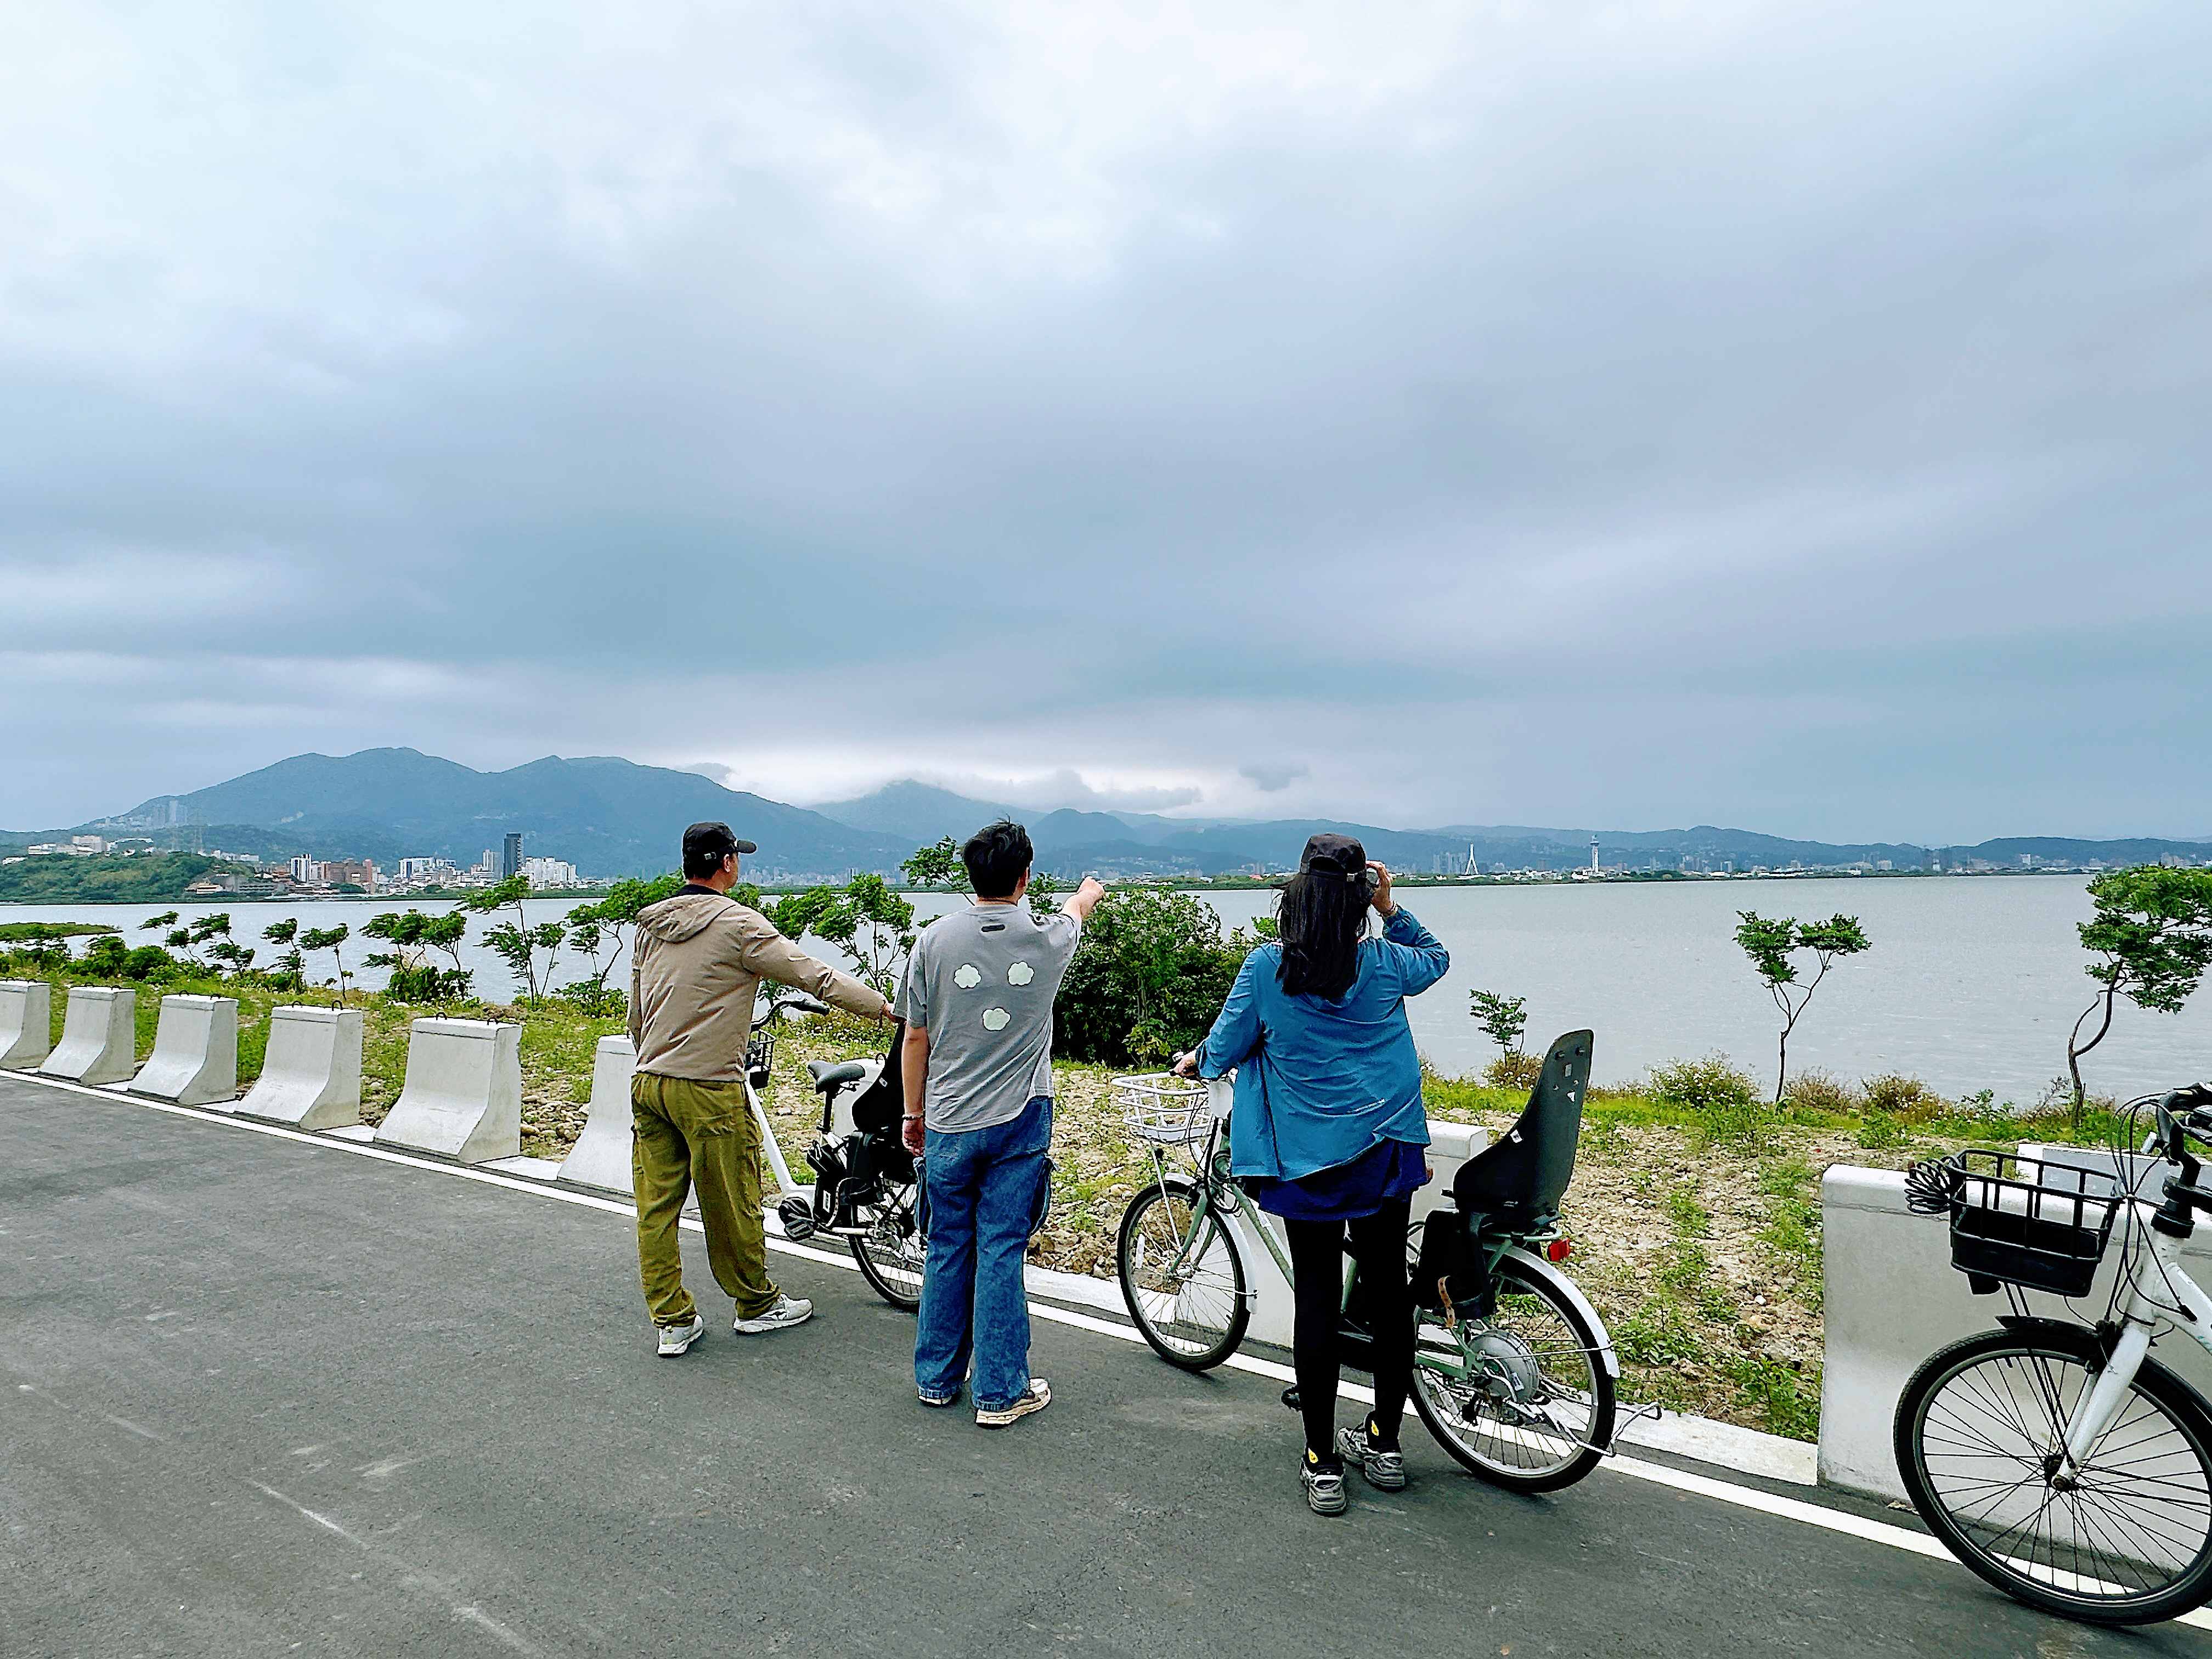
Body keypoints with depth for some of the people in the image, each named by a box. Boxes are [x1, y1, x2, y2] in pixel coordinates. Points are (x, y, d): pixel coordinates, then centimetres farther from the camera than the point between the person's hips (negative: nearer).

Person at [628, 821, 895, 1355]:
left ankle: (673, 1322, 19)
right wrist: (886, 1007, -5)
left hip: (648, 1084, 7)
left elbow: (635, 1014, 17)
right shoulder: (737, 924, -13)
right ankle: (757, 1304, 25)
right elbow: (815, 975, -13)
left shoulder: (650, 926, 9)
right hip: (708, 1089, -7)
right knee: (732, 1205, 8)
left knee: (656, 1206, 10)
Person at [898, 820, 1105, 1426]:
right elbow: (1076, 909, 21)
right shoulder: (1046, 938, -6)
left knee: (947, 1250, 13)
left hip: (948, 1125, 1)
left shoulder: (936, 939, -7)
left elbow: (916, 1038, 0)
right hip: (1019, 1123, -1)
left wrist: (914, 1113, 13)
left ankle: (937, 1378, 28)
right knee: (1001, 1251, 4)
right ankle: (1001, 1393, 13)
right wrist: (1090, 890, 44)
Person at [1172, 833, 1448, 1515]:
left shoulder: (1266, 968, -9)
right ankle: (1383, 1444, 28)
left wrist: (1193, 1063, 21)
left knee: (1318, 1298, 6)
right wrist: (1391, 908, 14)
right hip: (1386, 1151, 2)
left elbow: (1225, 1049, 1)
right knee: (1389, 1290, 12)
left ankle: (1322, 1465, 14)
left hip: (1308, 1160, -2)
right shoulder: (1385, 964, -2)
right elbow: (1437, 958, 21)